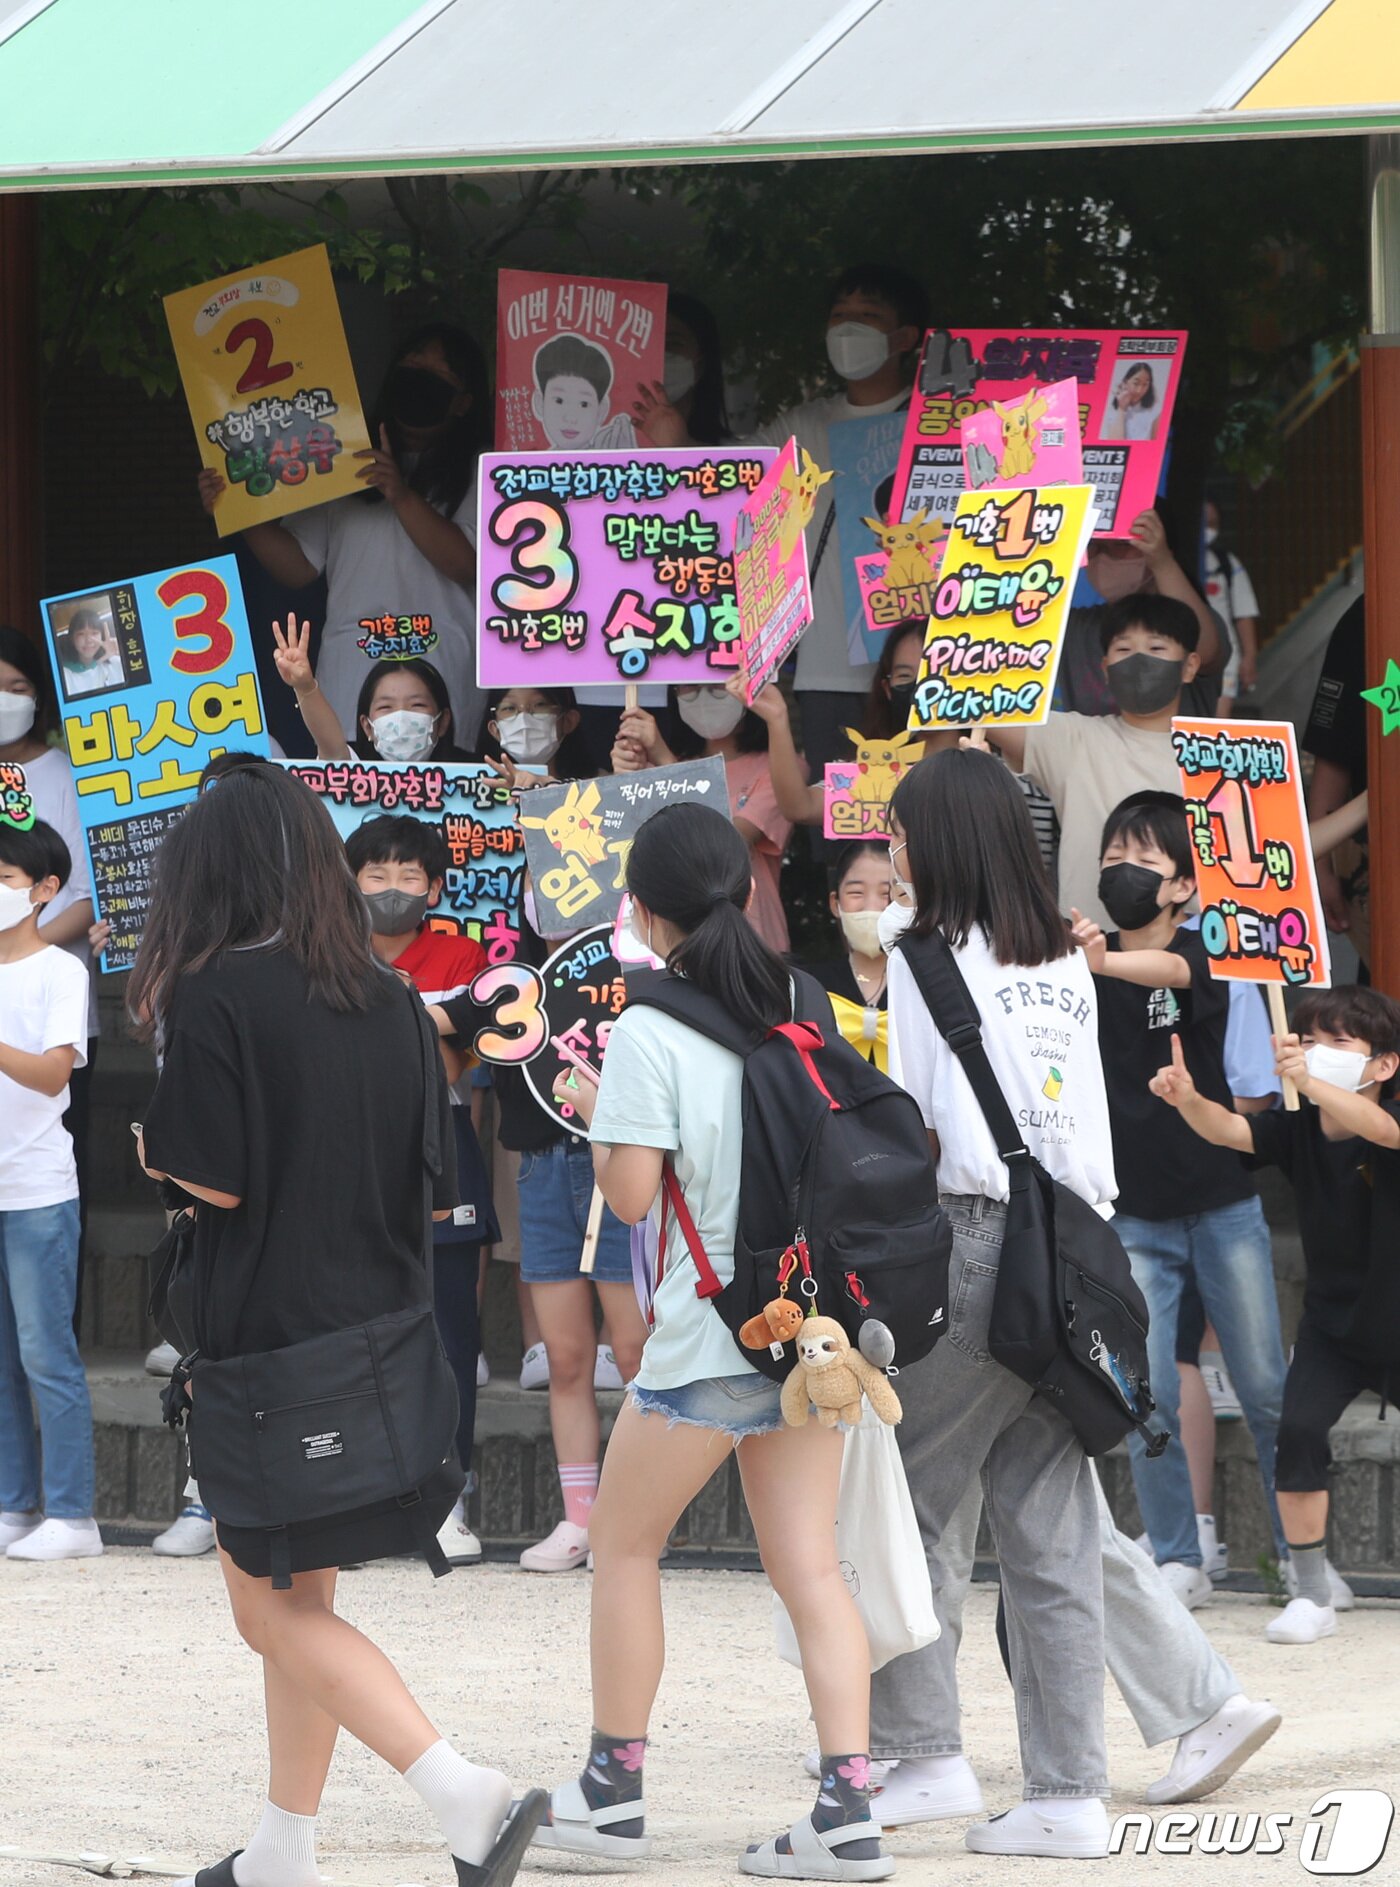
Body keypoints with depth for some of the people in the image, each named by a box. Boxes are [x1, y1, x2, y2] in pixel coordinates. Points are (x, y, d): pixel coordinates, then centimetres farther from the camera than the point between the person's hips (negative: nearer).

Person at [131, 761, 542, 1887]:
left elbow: (214, 1178, -16)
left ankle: (462, 1794, -14)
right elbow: (437, 1189, 7)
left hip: (269, 1333, -7)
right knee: (297, 1600, 19)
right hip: (383, 1329, 7)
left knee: (278, 1610, 2)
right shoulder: (389, 999, 4)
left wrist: (156, 1151, 4)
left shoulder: (215, 995, -14)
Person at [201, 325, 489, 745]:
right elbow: (299, 567, 14)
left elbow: (469, 564, -6)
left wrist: (402, 496, -15)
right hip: (350, 660, 3)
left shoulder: (477, 471, 10)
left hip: (438, 664, -3)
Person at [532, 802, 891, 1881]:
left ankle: (613, 1790, 15)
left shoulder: (651, 1031, -12)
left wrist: (593, 1114, 4)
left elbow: (630, 1192, -14)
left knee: (625, 1547, 11)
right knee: (810, 1567, 3)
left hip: (711, 1335, -6)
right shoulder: (800, 1002, 6)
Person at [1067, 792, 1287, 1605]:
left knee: (1267, 1391, 3)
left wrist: (1102, 960, -51)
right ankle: (1180, 1561, 8)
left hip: (1223, 1208, -1)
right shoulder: (1087, 974, 3)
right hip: (1134, 1216, 1)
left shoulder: (1194, 955, -7)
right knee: (1147, 1399, -4)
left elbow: (1167, 970, -30)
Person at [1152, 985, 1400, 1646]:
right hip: (1331, 1322, 3)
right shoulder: (1296, 1129, -7)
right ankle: (1312, 1594, -8)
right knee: (1299, 1430, -16)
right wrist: (1188, 1100, -46)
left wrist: (1311, 1082, -61)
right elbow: (1230, 1130, -23)